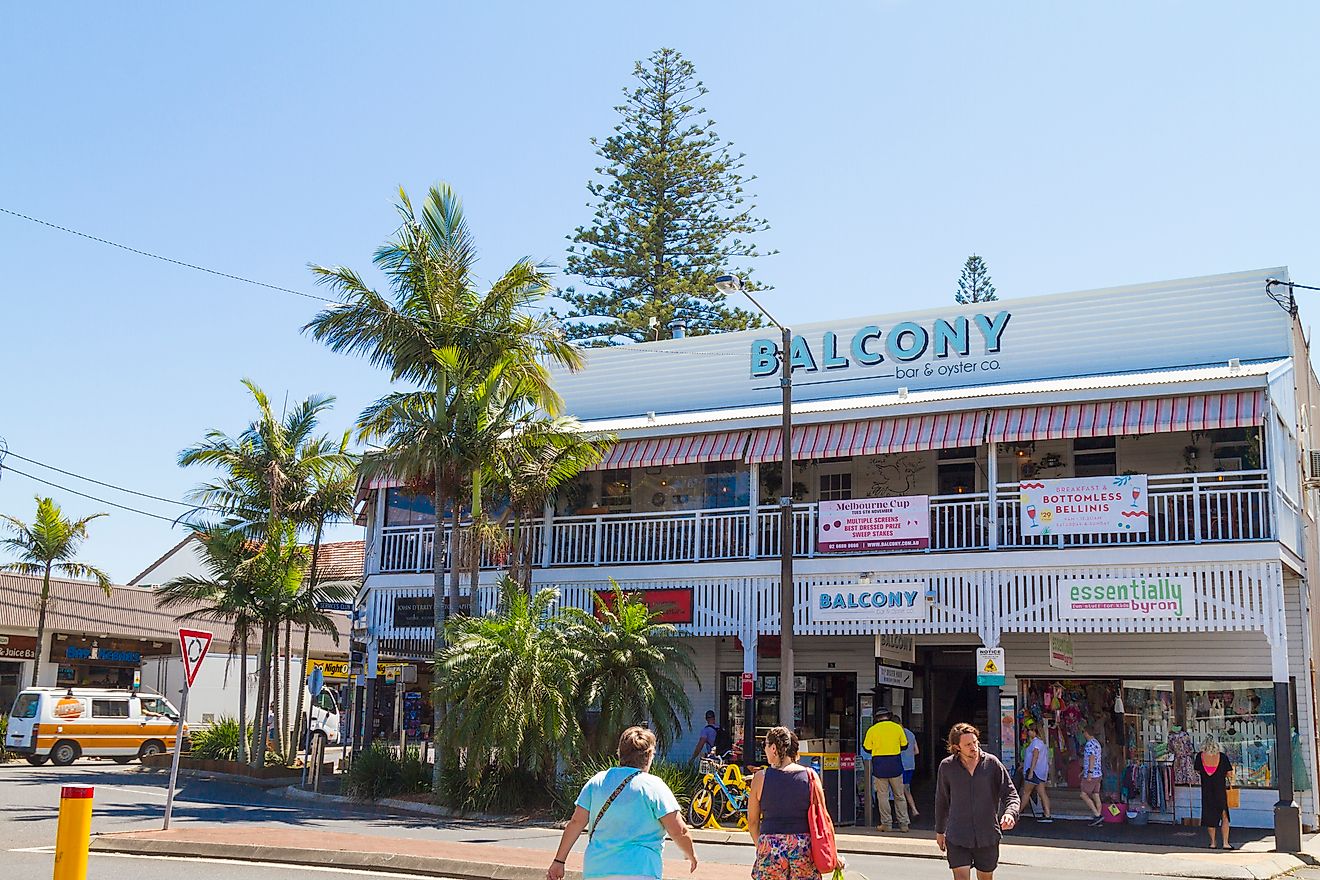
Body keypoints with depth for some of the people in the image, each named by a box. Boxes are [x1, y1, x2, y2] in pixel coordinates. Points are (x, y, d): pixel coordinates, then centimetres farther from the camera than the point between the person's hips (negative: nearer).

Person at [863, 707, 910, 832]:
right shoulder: (897, 727, 1)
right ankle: (903, 824, 9)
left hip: (879, 765, -1)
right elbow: (904, 745, 9)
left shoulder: (872, 730, -2)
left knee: (883, 796, 5)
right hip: (895, 765, 1)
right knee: (899, 795, 9)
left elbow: (867, 748, 3)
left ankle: (886, 824, 5)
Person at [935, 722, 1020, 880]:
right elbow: (941, 801, 11)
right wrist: (940, 831, 19)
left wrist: (1010, 813, -24)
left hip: (988, 836, 1)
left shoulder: (992, 763, -3)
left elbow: (1011, 794, -3)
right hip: (957, 837, -1)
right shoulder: (947, 766, -1)